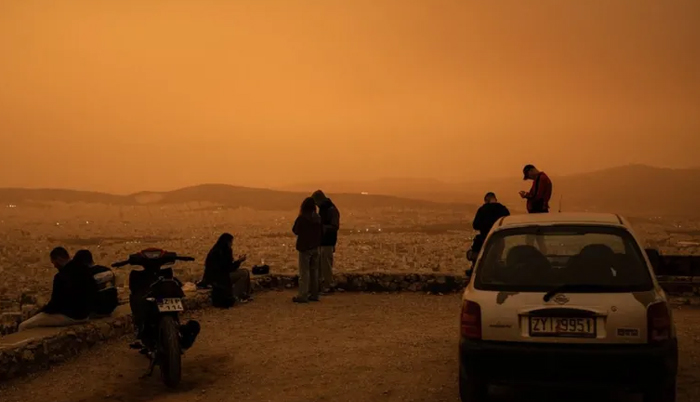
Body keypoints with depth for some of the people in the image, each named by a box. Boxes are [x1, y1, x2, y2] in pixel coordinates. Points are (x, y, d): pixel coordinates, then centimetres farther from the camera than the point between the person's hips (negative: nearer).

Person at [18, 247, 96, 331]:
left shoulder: (61, 276, -20)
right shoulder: (85, 272, 4)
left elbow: (54, 303, -17)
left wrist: (40, 311, 4)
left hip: (68, 316, -9)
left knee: (23, 326, -3)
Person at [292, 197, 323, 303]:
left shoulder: (301, 218, -15)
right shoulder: (318, 218, 2)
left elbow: (295, 230, -4)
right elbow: (322, 233, 8)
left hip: (304, 247, -5)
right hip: (315, 247, 6)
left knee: (304, 272, -3)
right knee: (314, 271, 13)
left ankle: (303, 295, -5)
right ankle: (314, 294, 17)